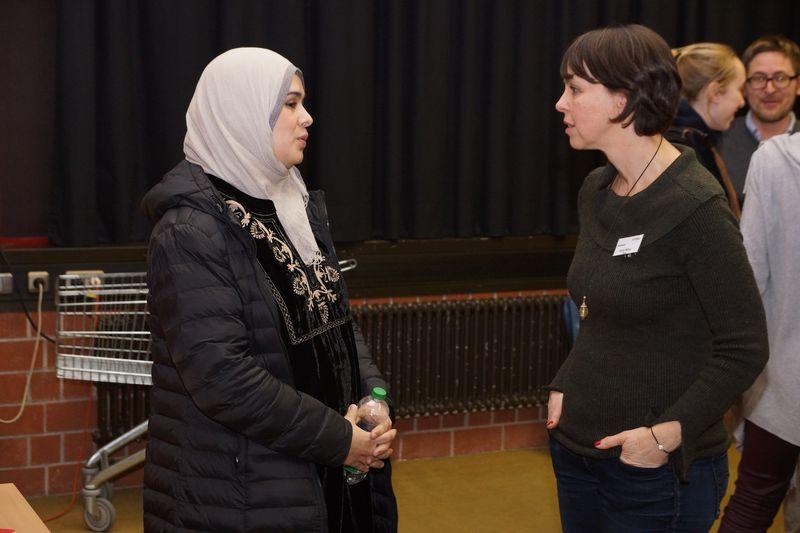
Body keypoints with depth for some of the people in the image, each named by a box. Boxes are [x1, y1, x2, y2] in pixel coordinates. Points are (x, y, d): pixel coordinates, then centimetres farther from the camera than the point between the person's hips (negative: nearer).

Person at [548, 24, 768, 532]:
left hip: (656, 469, -7)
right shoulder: (596, 191, 5)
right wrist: (564, 387, 4)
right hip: (577, 448, 7)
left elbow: (745, 348, -16)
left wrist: (670, 432, -22)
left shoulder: (696, 207, -18)